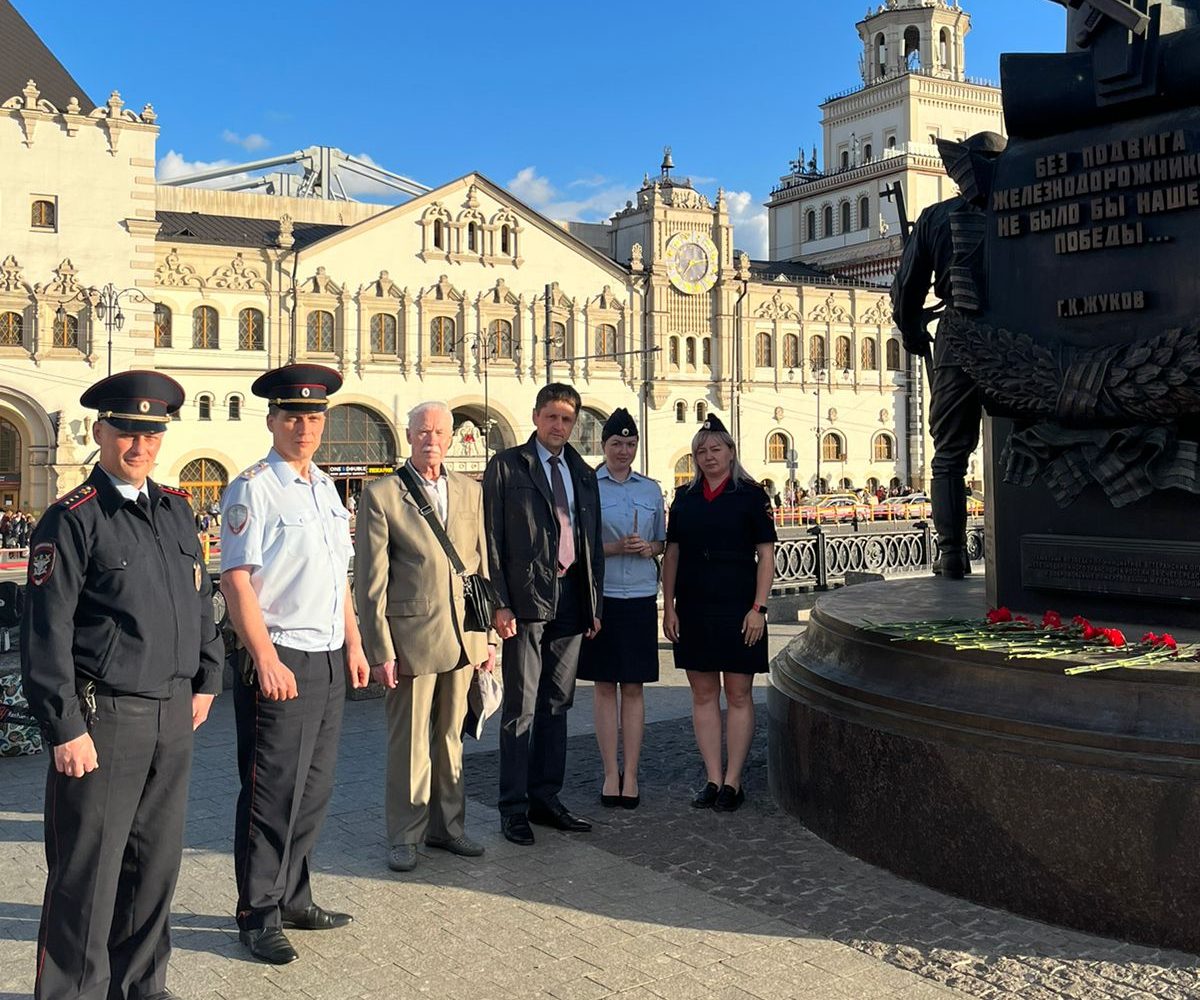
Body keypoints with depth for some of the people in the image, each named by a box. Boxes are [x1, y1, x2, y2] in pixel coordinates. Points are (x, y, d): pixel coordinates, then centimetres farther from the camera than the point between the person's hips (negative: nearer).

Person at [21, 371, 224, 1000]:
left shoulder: (176, 509, 11)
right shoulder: (72, 519, -9)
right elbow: (45, 636, -12)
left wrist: (207, 678, 17)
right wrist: (65, 729, -14)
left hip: (173, 714, 6)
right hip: (104, 717, -6)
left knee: (158, 861, 15)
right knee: (88, 875, 3)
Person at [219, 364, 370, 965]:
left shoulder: (326, 488, 14)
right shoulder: (253, 489, -9)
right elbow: (236, 582, -15)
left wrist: (353, 645, 17)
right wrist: (266, 660, -20)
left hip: (329, 659, 8)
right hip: (280, 660, -7)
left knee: (314, 787, 14)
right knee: (272, 791, 0)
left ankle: (292, 899, 28)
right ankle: (258, 916, 13)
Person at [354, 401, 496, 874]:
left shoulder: (470, 491, 10)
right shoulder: (382, 494, -4)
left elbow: (481, 566, 13)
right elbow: (370, 580, -6)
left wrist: (487, 635, 10)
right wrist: (379, 649, -10)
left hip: (463, 635, 4)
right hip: (411, 635, -4)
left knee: (451, 737, 14)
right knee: (409, 741, 4)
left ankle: (447, 825, 27)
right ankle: (404, 835, 17)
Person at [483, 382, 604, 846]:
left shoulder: (584, 474, 16)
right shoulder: (506, 466, 0)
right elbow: (493, 539, -5)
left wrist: (595, 603, 11)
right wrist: (500, 603, -12)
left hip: (571, 601, 6)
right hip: (526, 599, -5)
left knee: (556, 704, 11)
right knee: (521, 708, -2)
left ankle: (546, 798, 21)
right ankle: (514, 808, 6)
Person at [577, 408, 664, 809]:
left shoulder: (651, 489, 10)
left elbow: (662, 540, 18)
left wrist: (650, 548, -5)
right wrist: (615, 547, -15)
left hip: (640, 596, 2)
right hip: (600, 595, -2)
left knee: (633, 687, 5)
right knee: (604, 685, 4)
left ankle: (631, 774, 11)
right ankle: (611, 773, 12)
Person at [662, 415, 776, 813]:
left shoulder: (750, 495, -1)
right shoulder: (684, 497, 9)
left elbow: (766, 554, -3)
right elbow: (671, 554, 10)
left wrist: (758, 608, -10)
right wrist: (668, 607, 3)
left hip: (737, 608, -4)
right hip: (693, 610, 4)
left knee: (738, 695, 2)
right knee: (703, 694, 7)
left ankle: (733, 781, 9)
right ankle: (713, 779, 14)